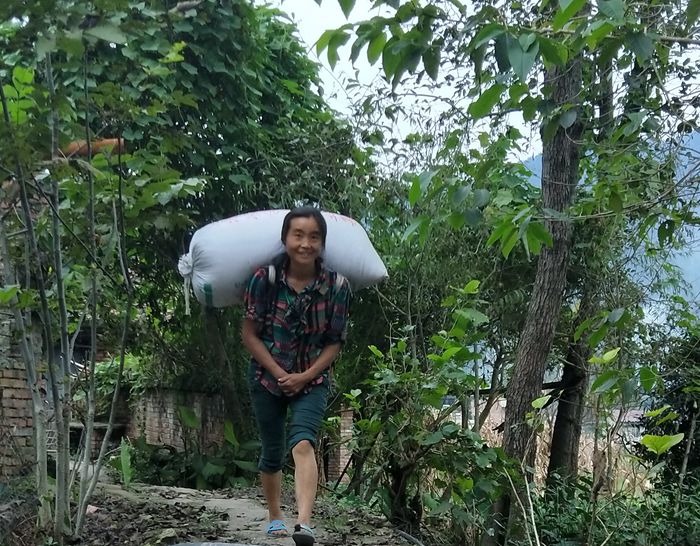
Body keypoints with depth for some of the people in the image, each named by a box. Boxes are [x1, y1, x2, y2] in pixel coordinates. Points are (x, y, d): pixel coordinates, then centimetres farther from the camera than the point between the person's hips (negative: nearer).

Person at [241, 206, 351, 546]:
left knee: (302, 443, -23)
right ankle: (275, 517, 33)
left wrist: (304, 377, -16)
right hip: (268, 377, 1)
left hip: (312, 380, -1)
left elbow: (334, 343, -5)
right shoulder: (265, 278, -14)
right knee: (272, 453, 11)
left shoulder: (336, 286, -12)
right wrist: (279, 373, -15)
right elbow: (249, 334, -8)